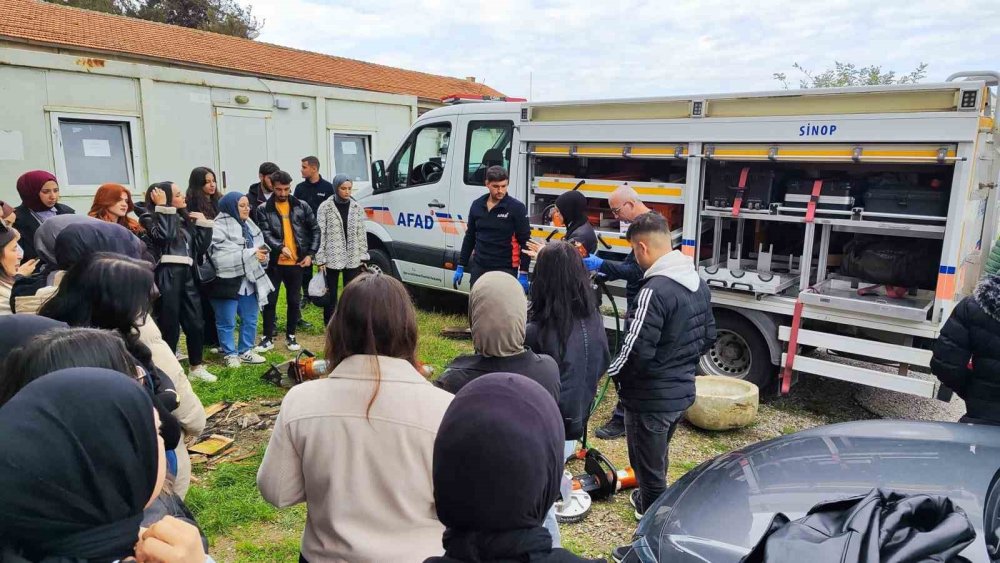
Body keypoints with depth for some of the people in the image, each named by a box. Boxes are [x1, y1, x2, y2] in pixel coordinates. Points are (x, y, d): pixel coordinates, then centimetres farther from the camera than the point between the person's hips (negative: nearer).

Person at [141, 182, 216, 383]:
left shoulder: (186, 219, 17)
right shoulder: (150, 218, -1)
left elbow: (202, 247, 12)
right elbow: (164, 235, -22)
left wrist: (203, 223, 4)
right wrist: (163, 207, -14)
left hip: (187, 275, 6)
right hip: (166, 277, -6)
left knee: (196, 323, 10)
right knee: (169, 326, -2)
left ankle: (196, 367, 24)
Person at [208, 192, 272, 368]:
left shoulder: (249, 225, 10)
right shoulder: (219, 227, -15)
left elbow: (259, 245, 15)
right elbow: (221, 256, -24)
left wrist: (262, 252, -10)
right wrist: (251, 254, -23)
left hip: (249, 280, 7)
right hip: (228, 281, -7)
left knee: (250, 319, 15)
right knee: (227, 322, 4)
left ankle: (246, 351, 30)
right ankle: (231, 354, 19)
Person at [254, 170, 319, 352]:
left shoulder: (301, 206, 4)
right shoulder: (263, 209, -1)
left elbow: (315, 230, 7)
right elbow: (265, 234, -11)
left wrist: (310, 254, -1)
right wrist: (280, 248, -27)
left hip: (296, 262, 2)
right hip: (274, 262, -1)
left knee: (294, 301, 9)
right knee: (270, 301, 4)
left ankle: (290, 336, 23)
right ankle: (268, 337, 17)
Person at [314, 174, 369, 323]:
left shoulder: (357, 207, 5)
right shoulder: (325, 207, -4)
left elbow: (362, 233, 8)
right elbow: (320, 234, -4)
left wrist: (363, 257, 4)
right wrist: (320, 260, -7)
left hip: (353, 259, 2)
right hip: (331, 259, -2)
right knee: (330, 295, 8)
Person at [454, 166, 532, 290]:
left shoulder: (517, 207, -8)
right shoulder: (477, 205, 6)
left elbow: (525, 242, -8)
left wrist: (523, 274, -12)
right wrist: (460, 267, 14)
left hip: (505, 269, -4)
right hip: (479, 267, 5)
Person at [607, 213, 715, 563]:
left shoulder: (655, 290, -26)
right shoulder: (699, 284, 4)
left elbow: (636, 352, -25)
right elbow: (708, 338, 12)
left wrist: (611, 372, -7)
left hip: (651, 398, -9)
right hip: (682, 392, 9)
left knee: (650, 470, 6)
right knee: (657, 462, 29)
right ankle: (649, 503, 51)